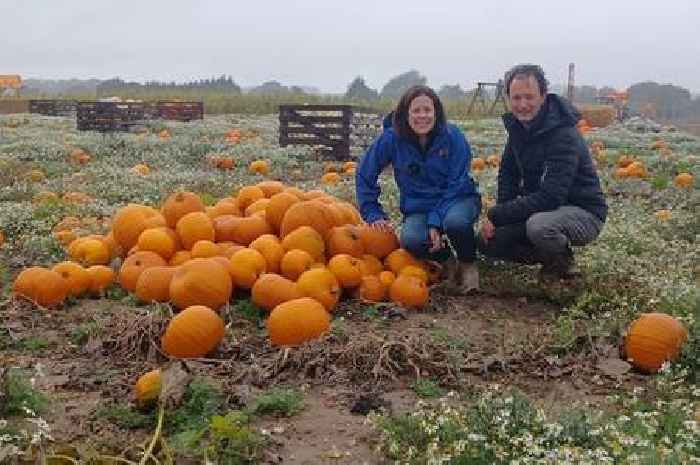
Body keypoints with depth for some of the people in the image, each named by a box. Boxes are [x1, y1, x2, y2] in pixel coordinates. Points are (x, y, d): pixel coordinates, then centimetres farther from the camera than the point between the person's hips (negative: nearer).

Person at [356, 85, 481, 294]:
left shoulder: (453, 136, -14)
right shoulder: (392, 138, -11)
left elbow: (456, 185, -14)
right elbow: (364, 175, 0)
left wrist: (435, 221, -24)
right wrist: (373, 215, -6)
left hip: (457, 200, -1)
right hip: (418, 208, 1)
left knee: (455, 221, -38)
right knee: (411, 240, -33)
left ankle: (468, 264, -3)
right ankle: (447, 261, 2)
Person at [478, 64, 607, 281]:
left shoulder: (564, 137, -27)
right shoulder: (517, 126, 0)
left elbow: (550, 197, -33)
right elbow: (508, 173, 9)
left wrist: (496, 215, -29)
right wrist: (499, 216, -8)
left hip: (583, 214, -8)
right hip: (539, 209, 8)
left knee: (539, 225, -39)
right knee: (487, 242, -3)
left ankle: (563, 264, -6)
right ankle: (551, 257, 12)